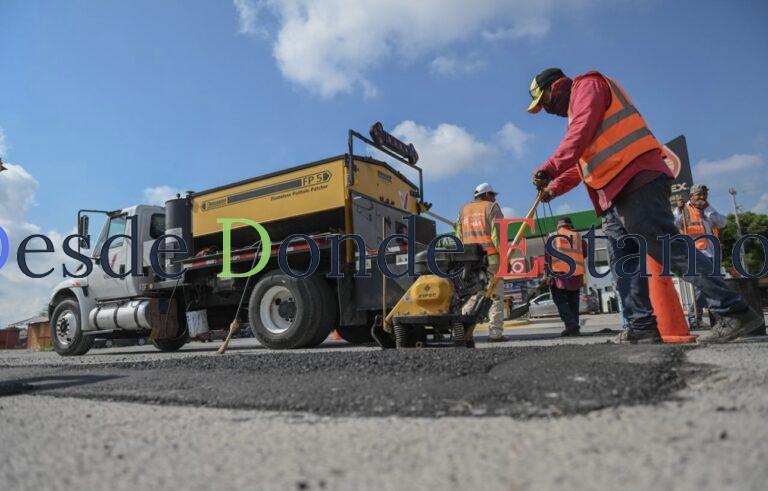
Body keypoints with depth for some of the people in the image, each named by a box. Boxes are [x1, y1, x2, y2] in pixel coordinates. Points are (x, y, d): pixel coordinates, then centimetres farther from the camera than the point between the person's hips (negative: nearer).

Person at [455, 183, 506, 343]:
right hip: (491, 259, -5)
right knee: (496, 297, 3)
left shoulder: (464, 210, 19)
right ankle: (495, 333, -1)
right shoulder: (492, 207, 3)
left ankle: (466, 332, -7)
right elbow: (497, 234, -9)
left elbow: (459, 238, 13)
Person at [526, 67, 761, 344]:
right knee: (625, 263, 4)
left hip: (637, 183, -10)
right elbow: (582, 162, 31)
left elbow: (580, 134, -16)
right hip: (615, 196, 10)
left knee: (671, 249, -14)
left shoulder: (587, 85, 3)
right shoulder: (575, 108, 31)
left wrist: (549, 168, -21)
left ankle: (735, 312, -11)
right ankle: (642, 326, 2)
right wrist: (554, 187, 19)